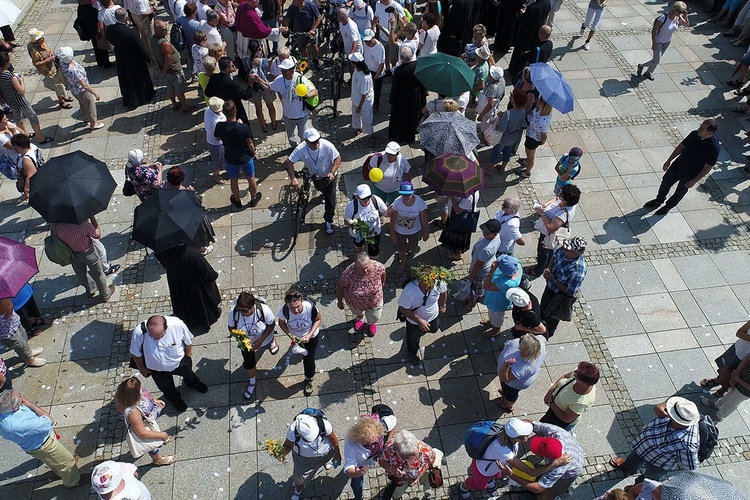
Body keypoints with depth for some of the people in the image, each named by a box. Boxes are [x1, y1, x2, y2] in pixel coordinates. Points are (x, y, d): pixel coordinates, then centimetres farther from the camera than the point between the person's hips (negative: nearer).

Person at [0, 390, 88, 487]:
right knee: (67, 461, 17)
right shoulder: (18, 424, -46)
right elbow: (49, 422, -33)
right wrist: (30, 404, -31)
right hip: (44, 445, -8)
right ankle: (73, 481, 42)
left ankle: (61, 472, 61)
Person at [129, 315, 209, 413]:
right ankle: (174, 399, 64)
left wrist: (188, 356, 2)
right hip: (157, 370, 0)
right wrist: (142, 369, -2)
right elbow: (135, 353, -15)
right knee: (167, 389, 29)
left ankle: (193, 383, 70)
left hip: (180, 362, 1)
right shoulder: (138, 333, -38)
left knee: (188, 374, 34)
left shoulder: (178, 325, -38)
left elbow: (188, 340, -14)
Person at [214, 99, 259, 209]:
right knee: (251, 179, 24)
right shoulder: (244, 127, -30)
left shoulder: (220, 126, -23)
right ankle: (254, 199, 45)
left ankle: (237, 201, 47)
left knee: (234, 181, 26)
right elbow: (250, 143, -16)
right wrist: (254, 154, 6)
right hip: (246, 158, -2)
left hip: (230, 159, 2)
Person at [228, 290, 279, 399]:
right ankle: (252, 382, 45)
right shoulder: (233, 312, -35)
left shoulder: (263, 310, -41)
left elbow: (271, 324, -22)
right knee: (248, 362, 14)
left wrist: (261, 340, -29)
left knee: (269, 340, 33)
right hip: (246, 342, 1)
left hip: (264, 338, -1)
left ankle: (272, 341, 72)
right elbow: (231, 327, -15)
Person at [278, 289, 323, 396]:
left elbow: (319, 319, -20)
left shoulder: (311, 308, -42)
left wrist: (309, 335, -30)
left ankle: (309, 379, 42)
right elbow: (282, 323, -15)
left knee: (309, 359, 10)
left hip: (312, 336, -2)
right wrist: (290, 335, -30)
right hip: (296, 337, 2)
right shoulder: (284, 310, -37)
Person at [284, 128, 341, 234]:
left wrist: (332, 172, -38)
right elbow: (288, 162, -30)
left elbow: (338, 158, -24)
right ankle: (325, 193, 73)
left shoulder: (327, 145, -37)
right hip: (315, 176, 3)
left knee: (330, 200, 1)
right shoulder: (301, 149, -33)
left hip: (329, 176, -3)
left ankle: (329, 221, 26)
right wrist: (293, 178, -44)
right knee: (320, 188, 34)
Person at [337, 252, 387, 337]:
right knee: (357, 313, 34)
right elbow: (340, 286, -22)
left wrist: (382, 283, 9)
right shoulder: (349, 273, -41)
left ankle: (371, 323, 66)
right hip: (355, 302, -1)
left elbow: (383, 272, -9)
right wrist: (339, 301, -9)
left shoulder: (377, 267, -34)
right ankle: (360, 318, 73)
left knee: (373, 319, 27)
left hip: (374, 302, 1)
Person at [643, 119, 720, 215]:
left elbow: (709, 166, -20)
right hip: (677, 165, 5)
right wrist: (669, 160, 6)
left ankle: (668, 206, 45)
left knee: (679, 193, 18)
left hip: (690, 175, -4)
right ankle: (659, 200, 49)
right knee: (665, 183, 21)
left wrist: (695, 180, -17)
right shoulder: (694, 134, -15)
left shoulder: (713, 147, -29)